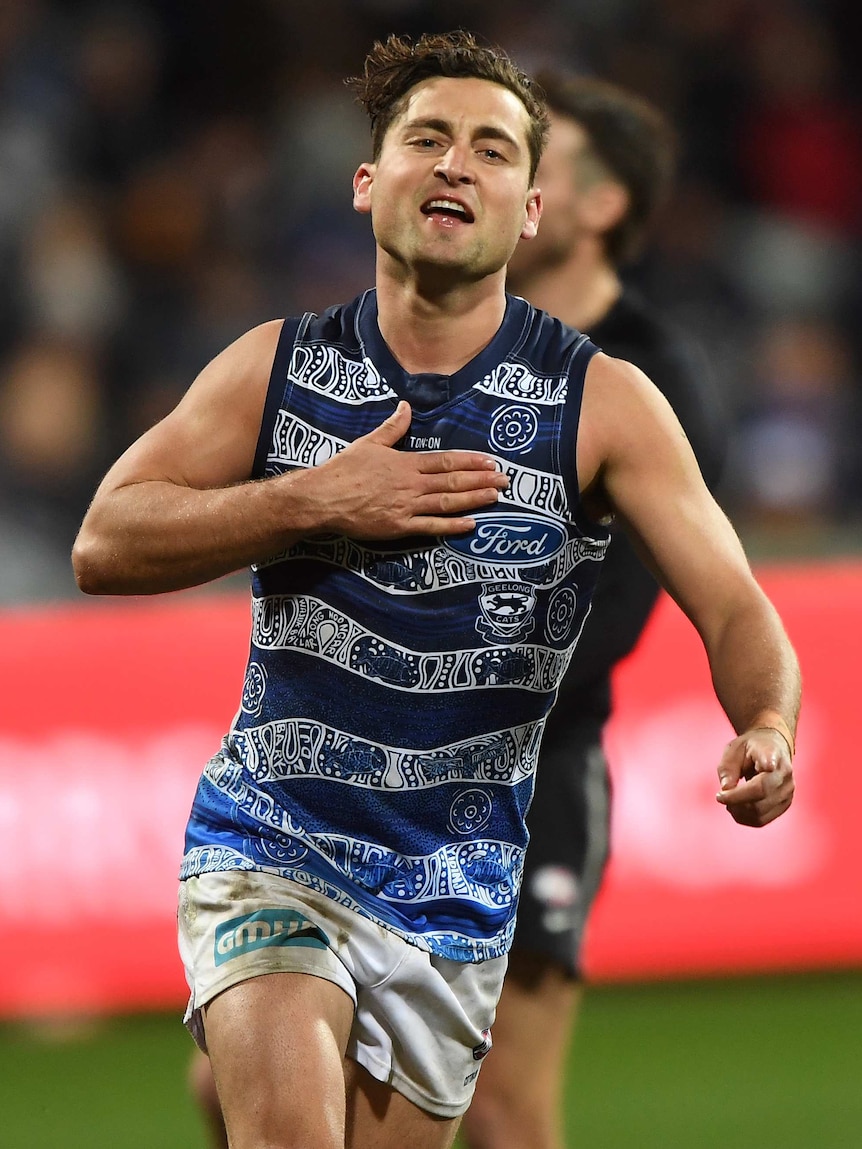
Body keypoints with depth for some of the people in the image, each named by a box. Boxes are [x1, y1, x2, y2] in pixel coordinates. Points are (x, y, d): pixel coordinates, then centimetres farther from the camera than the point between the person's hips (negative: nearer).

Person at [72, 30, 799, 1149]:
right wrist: (312, 503, -15)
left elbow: (735, 609, -8)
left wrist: (766, 730, -31)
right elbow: (103, 544, -2)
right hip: (269, 844, -1)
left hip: (454, 889, 1)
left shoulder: (603, 403, -3)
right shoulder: (277, 366, 2)